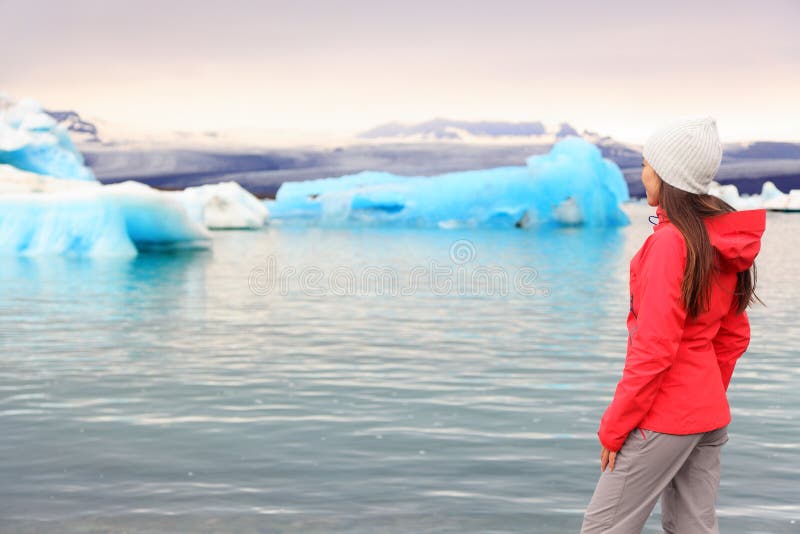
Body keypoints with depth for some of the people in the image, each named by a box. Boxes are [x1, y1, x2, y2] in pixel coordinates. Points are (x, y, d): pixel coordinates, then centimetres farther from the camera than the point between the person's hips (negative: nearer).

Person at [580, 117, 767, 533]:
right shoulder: (722, 241, 6)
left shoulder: (669, 241, -19)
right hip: (711, 415, 9)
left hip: (664, 416, -9)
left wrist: (614, 426, -14)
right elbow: (735, 336, 14)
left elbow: (654, 348, -21)